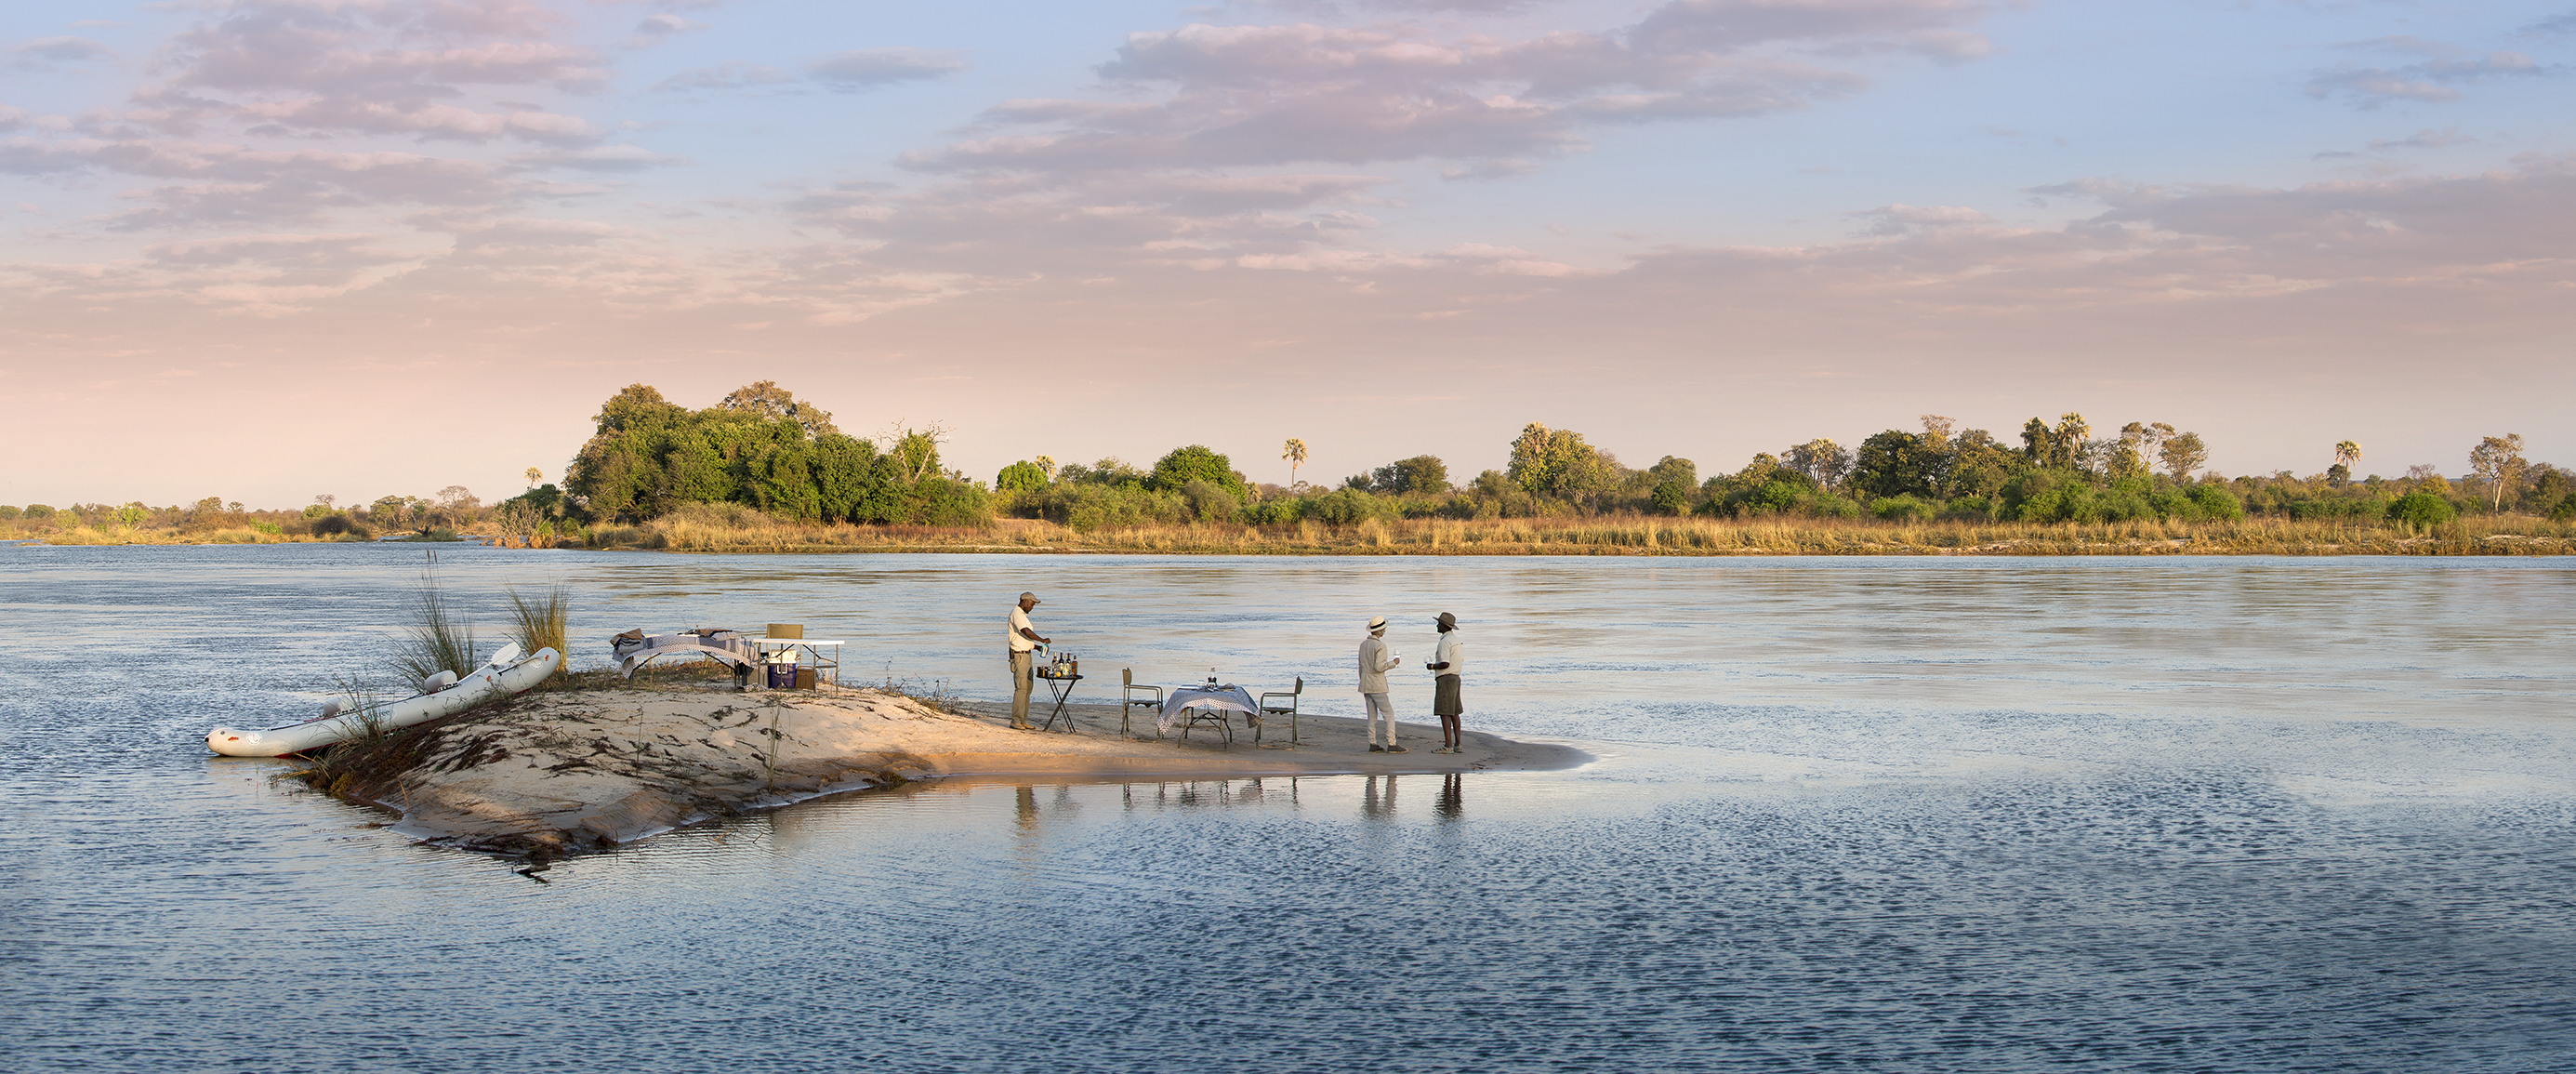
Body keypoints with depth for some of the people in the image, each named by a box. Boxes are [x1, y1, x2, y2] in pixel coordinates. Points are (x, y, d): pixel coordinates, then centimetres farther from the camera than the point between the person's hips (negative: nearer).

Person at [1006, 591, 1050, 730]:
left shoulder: (1023, 615, 22)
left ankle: (1023, 720, 12)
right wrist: (1043, 640, -14)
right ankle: (1016, 721, -13)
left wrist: (1037, 647, 14)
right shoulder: (1017, 614, -11)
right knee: (1021, 688, -13)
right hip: (1019, 656, -10)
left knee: (1028, 688, 9)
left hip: (1027, 655, 10)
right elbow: (1026, 632, -23)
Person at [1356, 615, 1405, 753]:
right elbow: (1378, 667, -21)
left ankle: (1373, 745, 7)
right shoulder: (1380, 646, -15)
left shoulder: (1363, 644, 10)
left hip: (1365, 684, 8)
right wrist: (1393, 663, -7)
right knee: (1389, 714, -3)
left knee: (1372, 716, 9)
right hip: (1377, 686, -8)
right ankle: (1391, 745, -7)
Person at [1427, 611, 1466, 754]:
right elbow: (1461, 660, 23)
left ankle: (1448, 746, -13)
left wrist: (1433, 666, -7)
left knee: (1444, 713, -9)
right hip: (1455, 677, 10)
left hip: (1445, 679, -10)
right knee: (1454, 713, 13)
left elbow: (1445, 663, -24)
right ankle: (1458, 744, 14)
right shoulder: (1456, 640, 15)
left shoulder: (1445, 641, -16)